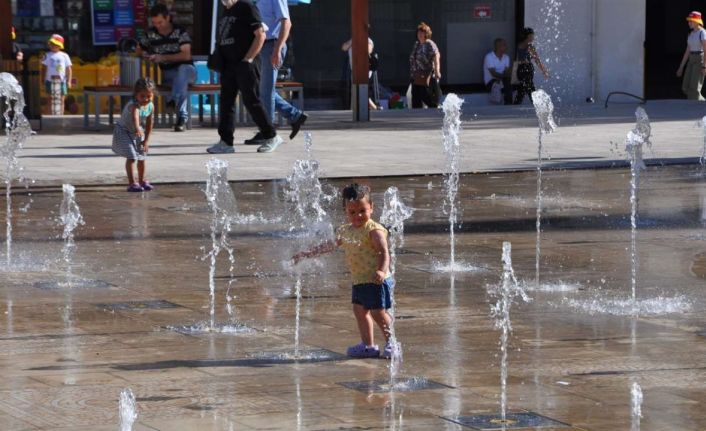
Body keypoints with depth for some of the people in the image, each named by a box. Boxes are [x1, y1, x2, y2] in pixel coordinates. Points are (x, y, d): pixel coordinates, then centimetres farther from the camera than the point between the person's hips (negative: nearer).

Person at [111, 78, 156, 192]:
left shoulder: (151, 107, -13)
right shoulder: (133, 105, -35)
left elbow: (149, 124, -3)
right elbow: (134, 117, -57)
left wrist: (146, 140, -1)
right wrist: (137, 128, -77)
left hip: (138, 134, 7)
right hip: (124, 131, -7)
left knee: (141, 158, 15)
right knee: (131, 157, -15)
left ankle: (141, 181, 32)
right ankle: (132, 183, -11)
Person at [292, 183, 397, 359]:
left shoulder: (374, 230, -14)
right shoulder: (345, 231, 10)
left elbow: (384, 252, -23)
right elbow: (330, 246, 22)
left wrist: (382, 271, -39)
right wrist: (308, 253, 23)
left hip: (376, 280, -9)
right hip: (359, 281, 9)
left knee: (378, 312, -7)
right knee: (359, 310, 13)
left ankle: (391, 343, 3)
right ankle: (368, 345, 22)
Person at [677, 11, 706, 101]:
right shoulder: (691, 34, 15)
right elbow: (687, 51, 17)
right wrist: (681, 67, 15)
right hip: (692, 61, 9)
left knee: (694, 88, -13)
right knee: (686, 88, 5)